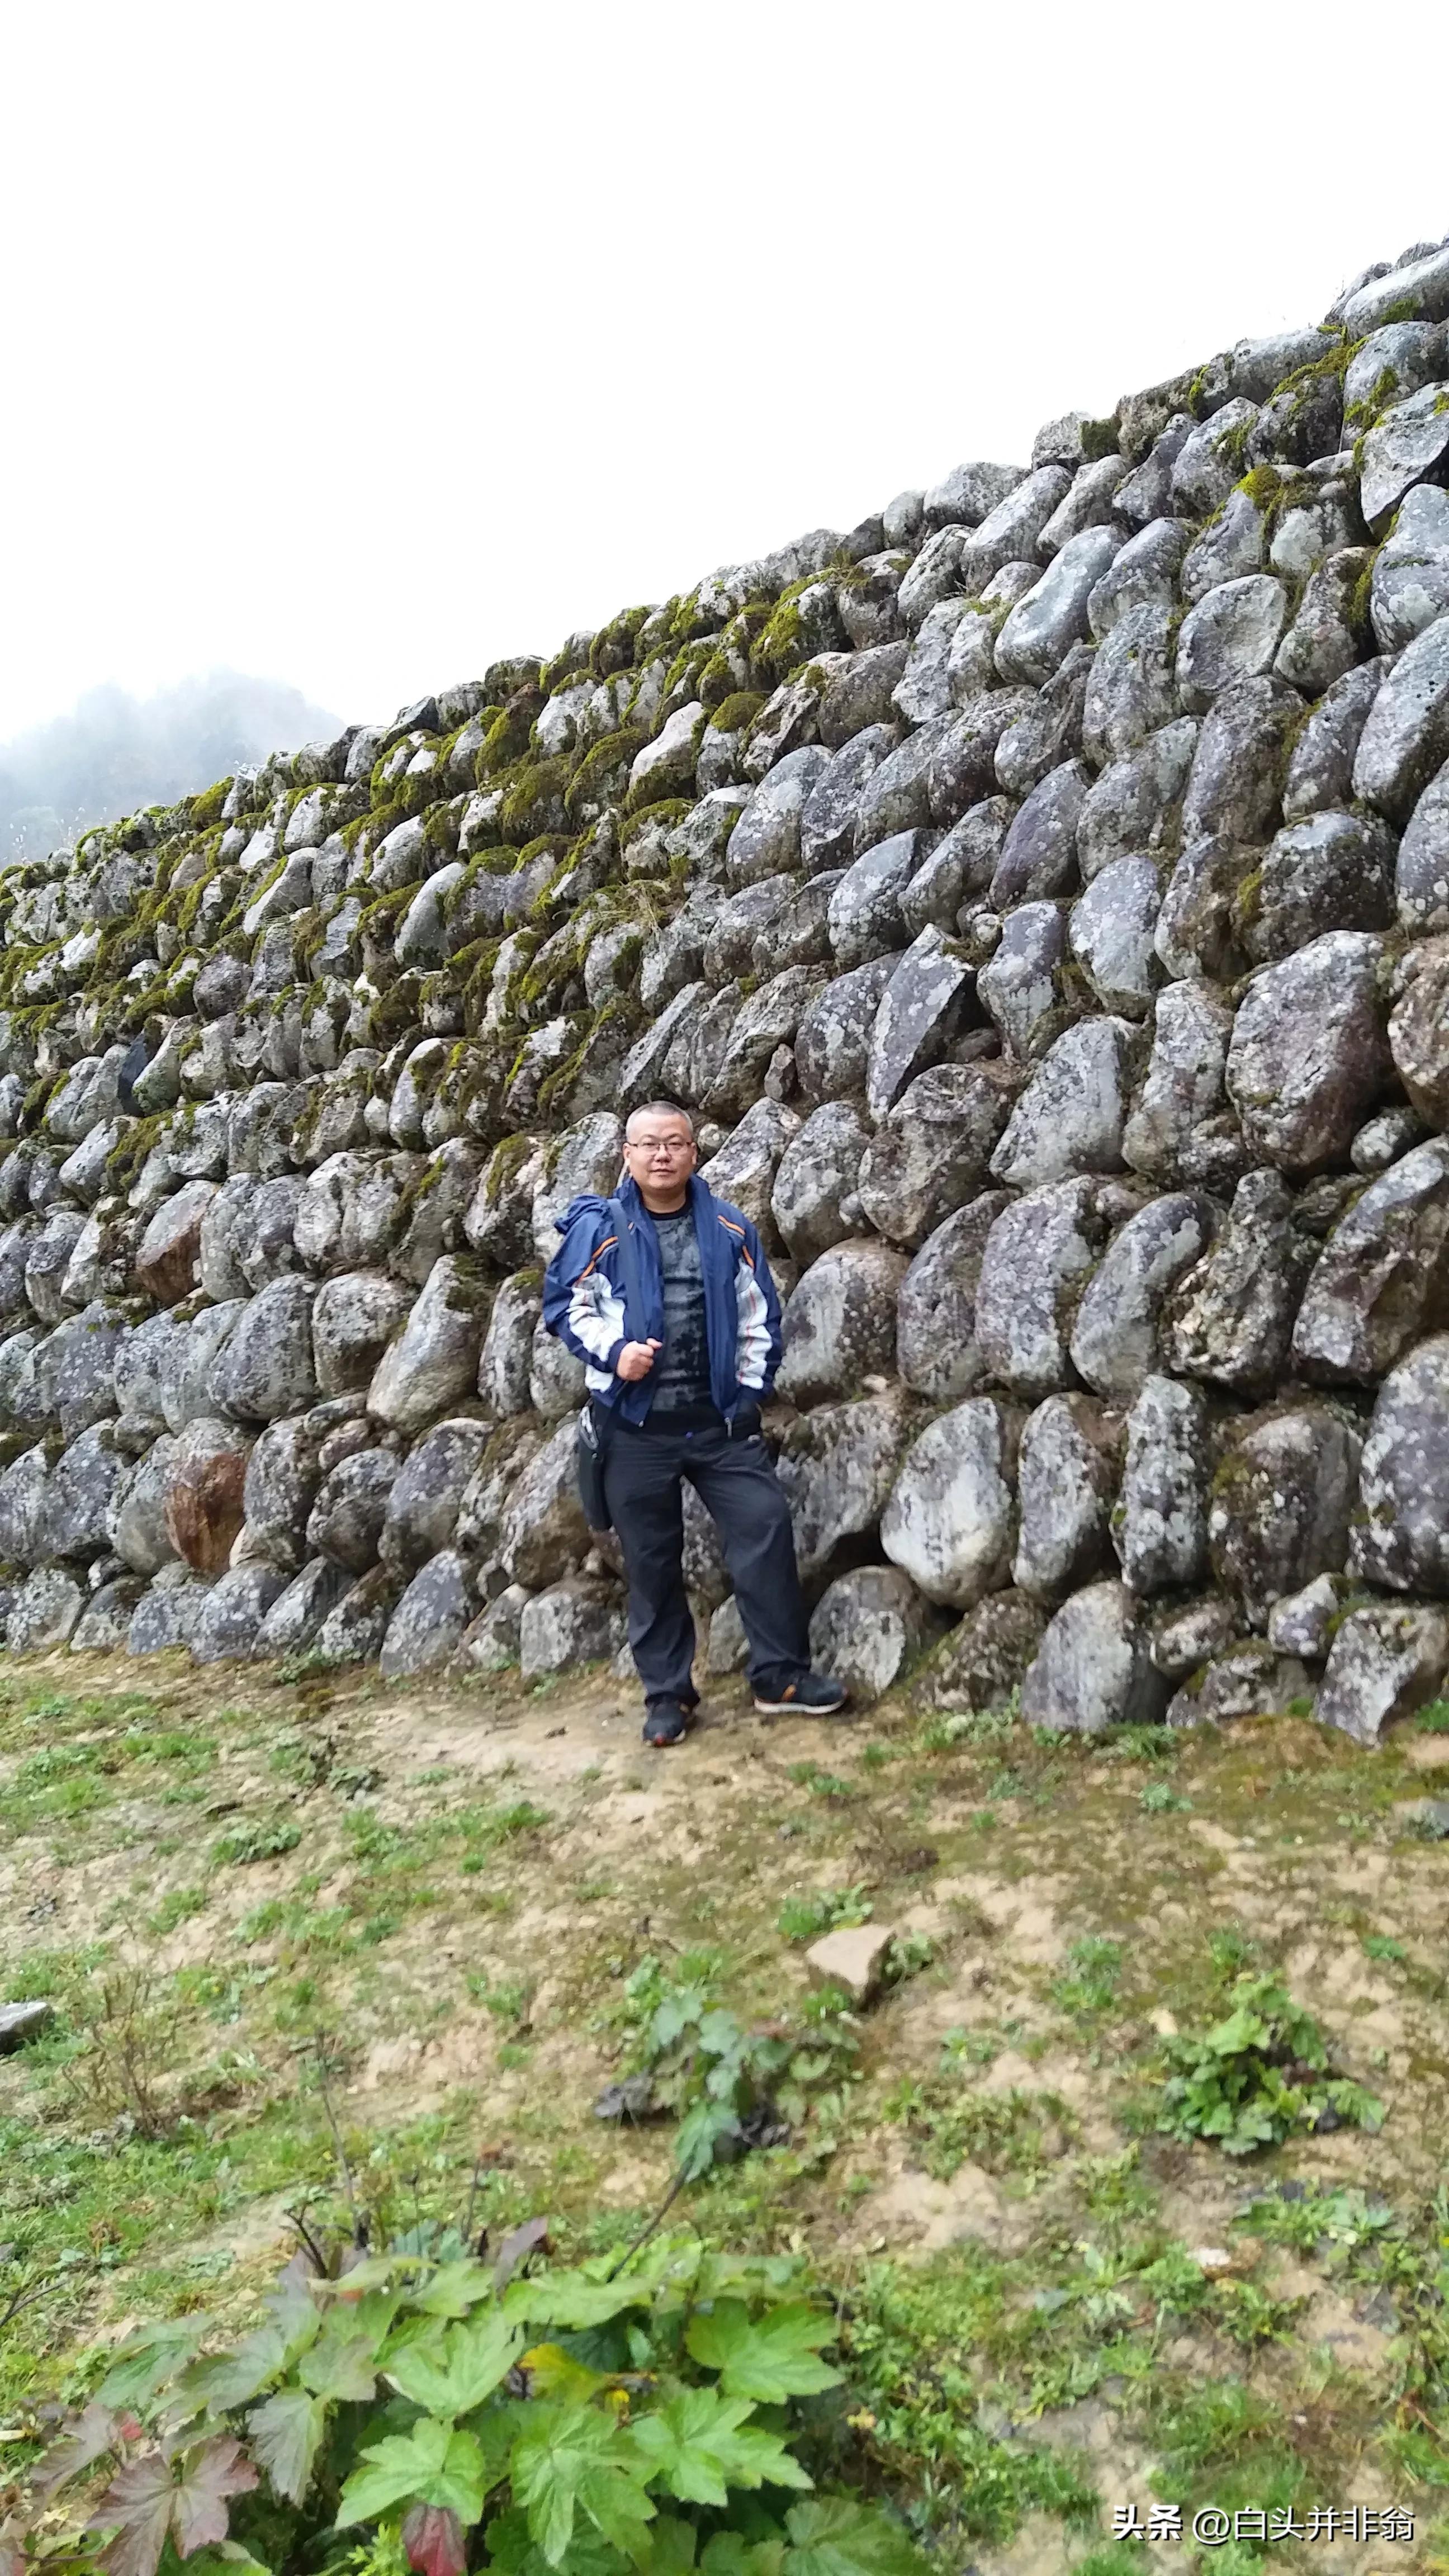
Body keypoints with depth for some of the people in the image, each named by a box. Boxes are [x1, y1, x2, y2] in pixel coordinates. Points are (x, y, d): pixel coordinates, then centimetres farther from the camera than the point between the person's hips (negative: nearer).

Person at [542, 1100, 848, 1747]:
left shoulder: (729, 1228, 6)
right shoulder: (597, 1228, -2)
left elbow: (760, 1313, 12)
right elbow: (565, 1305, 1)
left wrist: (752, 1388, 5)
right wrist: (613, 1353, -15)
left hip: (721, 1416, 2)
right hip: (635, 1423, -2)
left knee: (765, 1529, -5)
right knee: (651, 1560, 5)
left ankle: (782, 1675, 9)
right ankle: (667, 1693, 19)